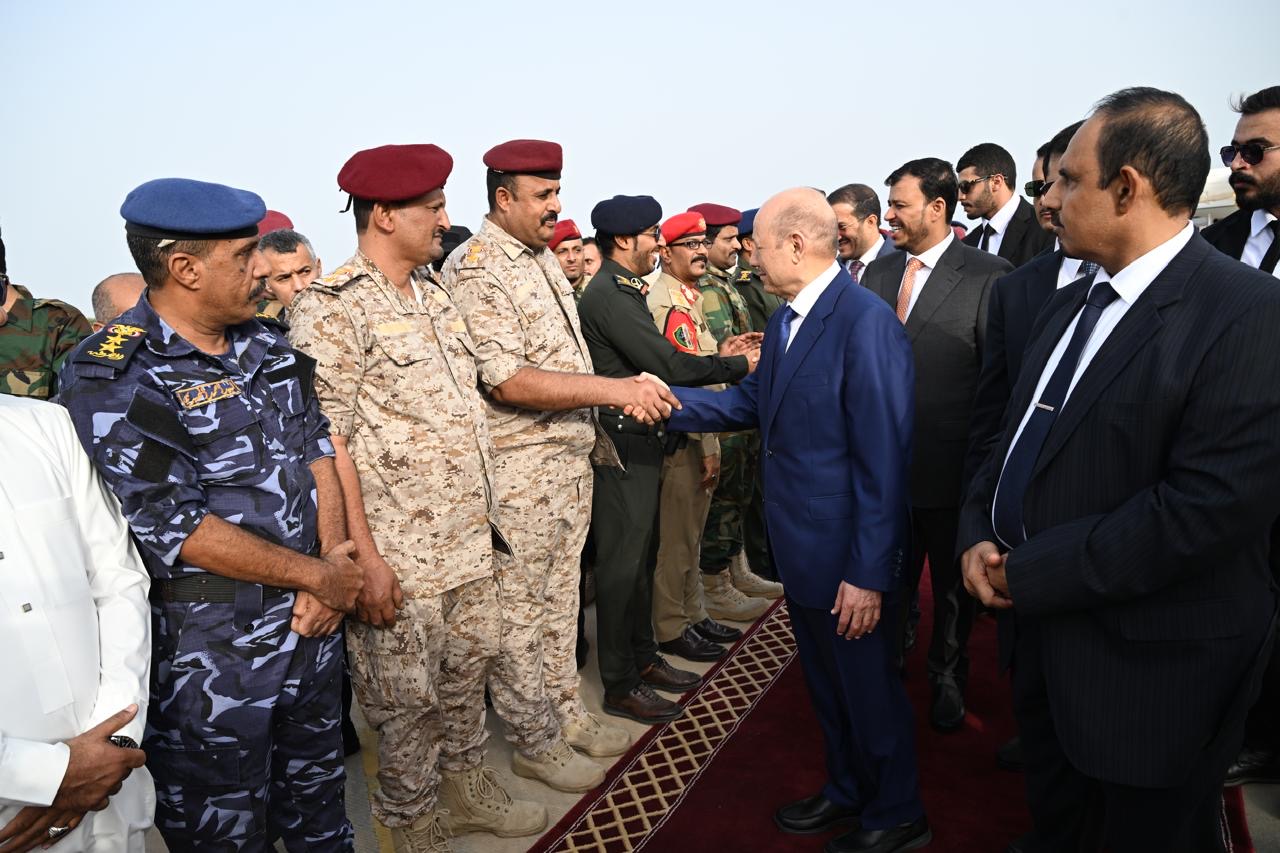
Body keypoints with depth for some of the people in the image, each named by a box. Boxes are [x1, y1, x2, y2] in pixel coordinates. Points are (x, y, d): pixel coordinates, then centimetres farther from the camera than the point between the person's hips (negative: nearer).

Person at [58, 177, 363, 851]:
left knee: (317, 784, 25)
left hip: (310, 617, 6)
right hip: (210, 641, -6)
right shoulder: (113, 381, -18)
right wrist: (317, 576, -16)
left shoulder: (266, 345, 4)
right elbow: (174, 529, -22)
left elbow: (317, 448, 5)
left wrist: (333, 557, -9)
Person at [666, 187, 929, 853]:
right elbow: (751, 403, 11)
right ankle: (846, 791, 48)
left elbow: (884, 461, -24)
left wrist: (870, 573, -21)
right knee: (825, 682, 25)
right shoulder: (786, 318, 5)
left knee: (867, 688, 13)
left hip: (847, 558, -8)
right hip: (801, 548, 8)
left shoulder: (867, 323, -23)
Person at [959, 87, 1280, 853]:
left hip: (1151, 663, -7)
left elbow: (1211, 506, -27)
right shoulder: (1074, 302, 7)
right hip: (1049, 628, 7)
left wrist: (1030, 572, -21)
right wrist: (981, 532, -7)